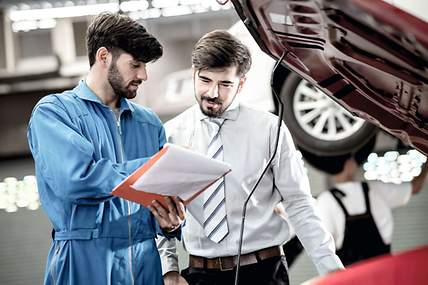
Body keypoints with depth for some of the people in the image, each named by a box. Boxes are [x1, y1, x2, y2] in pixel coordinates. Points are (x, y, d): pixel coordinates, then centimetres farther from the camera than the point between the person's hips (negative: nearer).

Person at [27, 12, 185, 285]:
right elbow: (75, 180, -19)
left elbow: (168, 197, 16)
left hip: (146, 262, 5)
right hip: (84, 263, -5)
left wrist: (169, 223, -8)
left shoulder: (149, 124, 14)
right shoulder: (52, 112, -3)